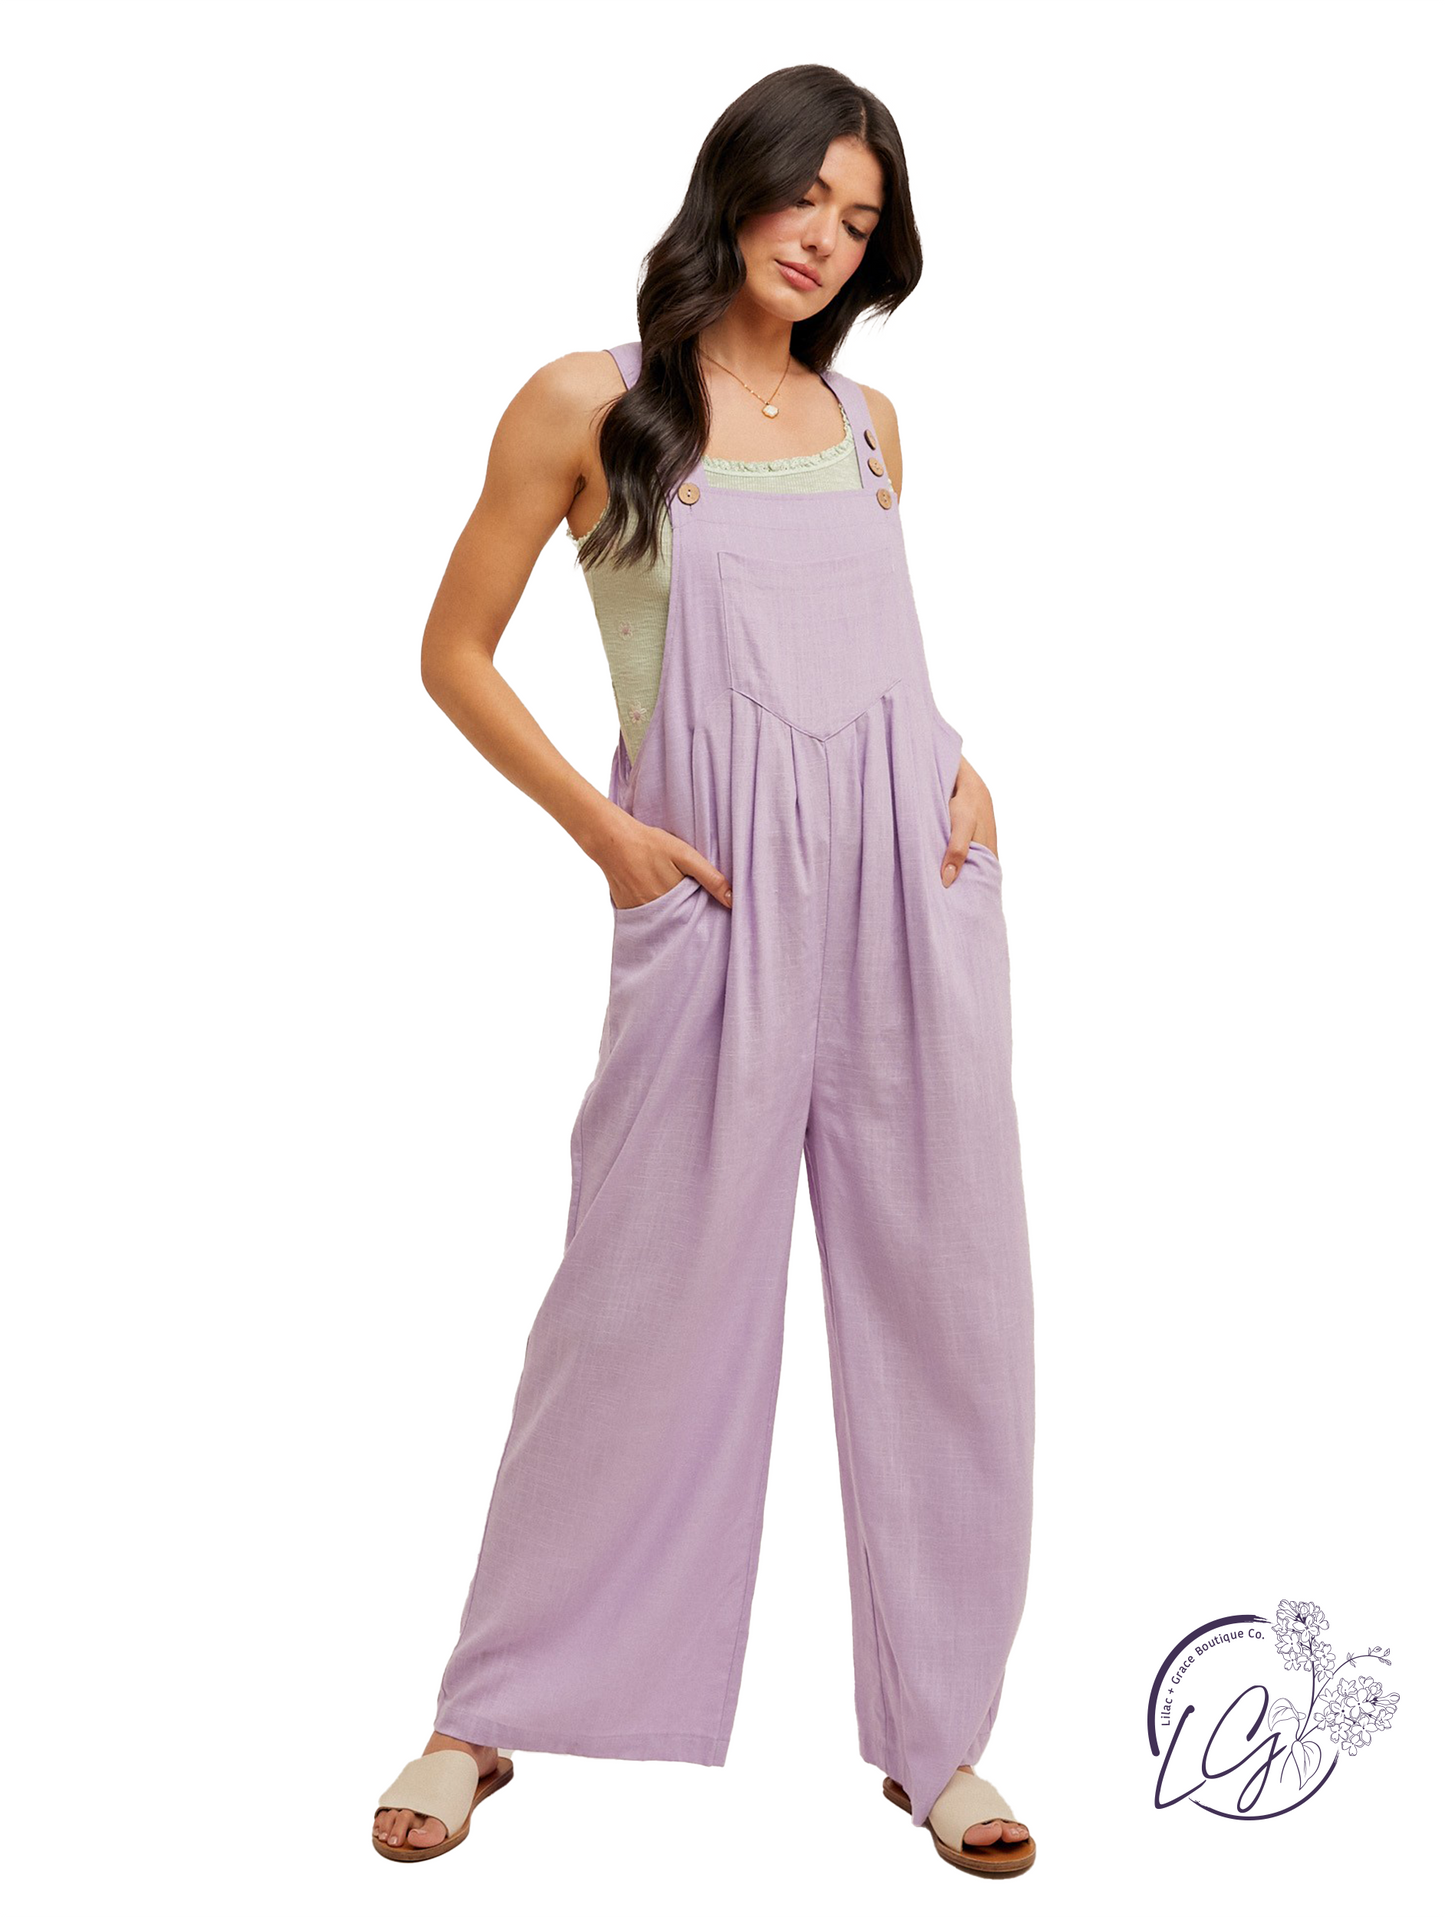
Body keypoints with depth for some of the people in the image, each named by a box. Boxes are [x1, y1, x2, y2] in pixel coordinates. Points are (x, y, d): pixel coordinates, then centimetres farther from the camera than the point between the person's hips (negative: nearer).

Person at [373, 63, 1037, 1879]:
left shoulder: (865, 419, 15)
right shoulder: (590, 403, 2)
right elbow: (455, 650, 4)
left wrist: (963, 768, 4)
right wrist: (604, 830, -6)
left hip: (909, 880, 4)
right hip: (717, 896, -4)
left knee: (944, 1301, 5)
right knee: (648, 1297, 0)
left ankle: (934, 1730, 20)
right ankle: (491, 1712, 20)